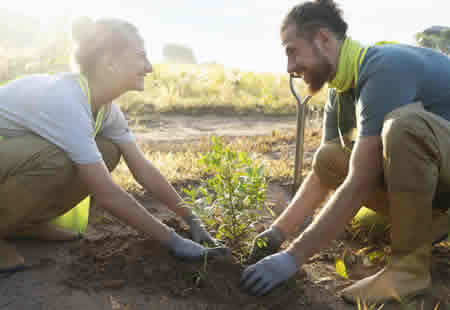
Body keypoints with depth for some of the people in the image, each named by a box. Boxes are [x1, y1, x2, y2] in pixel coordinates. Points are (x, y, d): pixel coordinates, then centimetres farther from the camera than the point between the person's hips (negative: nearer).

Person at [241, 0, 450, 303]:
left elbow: (360, 184, -31)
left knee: (402, 122, -35)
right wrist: (278, 232, -5)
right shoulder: (339, 94, 1)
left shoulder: (386, 67, -27)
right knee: (329, 159, -6)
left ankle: (410, 264, -17)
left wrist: (293, 257, -27)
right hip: (424, 169, 7)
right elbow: (323, 175, 3)